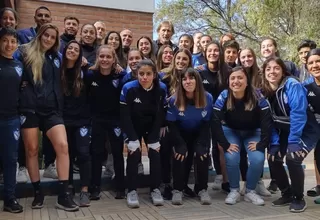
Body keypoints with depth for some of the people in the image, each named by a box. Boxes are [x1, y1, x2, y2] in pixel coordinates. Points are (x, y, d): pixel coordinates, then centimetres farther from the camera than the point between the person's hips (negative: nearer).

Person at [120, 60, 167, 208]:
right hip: (133, 127, -1)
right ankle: (132, 190, -7)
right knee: (134, 153, -18)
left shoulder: (161, 89, -17)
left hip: (152, 128, 2)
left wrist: (154, 140, -16)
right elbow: (125, 115, -20)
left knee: (155, 153, -12)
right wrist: (133, 139, -24)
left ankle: (155, 189, 2)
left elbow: (160, 116, -13)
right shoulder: (128, 88, -24)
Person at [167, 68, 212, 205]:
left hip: (200, 135, 1)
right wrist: (180, 145, -22)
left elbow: (207, 124, -10)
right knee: (180, 155, -23)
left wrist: (201, 145, -18)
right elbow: (172, 125, -14)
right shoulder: (174, 100, -18)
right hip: (181, 135, -1)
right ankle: (178, 190, -8)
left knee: (202, 154, -22)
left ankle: (202, 189, -5)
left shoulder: (207, 98, -15)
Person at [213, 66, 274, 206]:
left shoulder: (257, 98, -23)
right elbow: (215, 123, -24)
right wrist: (226, 145, -28)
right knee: (231, 158, -25)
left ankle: (250, 191, 3)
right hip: (231, 131, 0)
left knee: (258, 159, -22)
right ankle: (234, 191, 0)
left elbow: (267, 122, -21)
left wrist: (261, 144, -24)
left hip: (253, 133, 0)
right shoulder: (223, 97, -23)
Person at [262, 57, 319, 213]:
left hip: (305, 130, -6)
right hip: (285, 131, 6)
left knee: (292, 158, -25)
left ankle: (299, 198, -4)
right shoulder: (265, 91, -3)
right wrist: (274, 142, -7)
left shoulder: (292, 85, -22)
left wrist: (293, 141, -29)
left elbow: (298, 113, -27)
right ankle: (287, 194, 13)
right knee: (273, 158, -9)